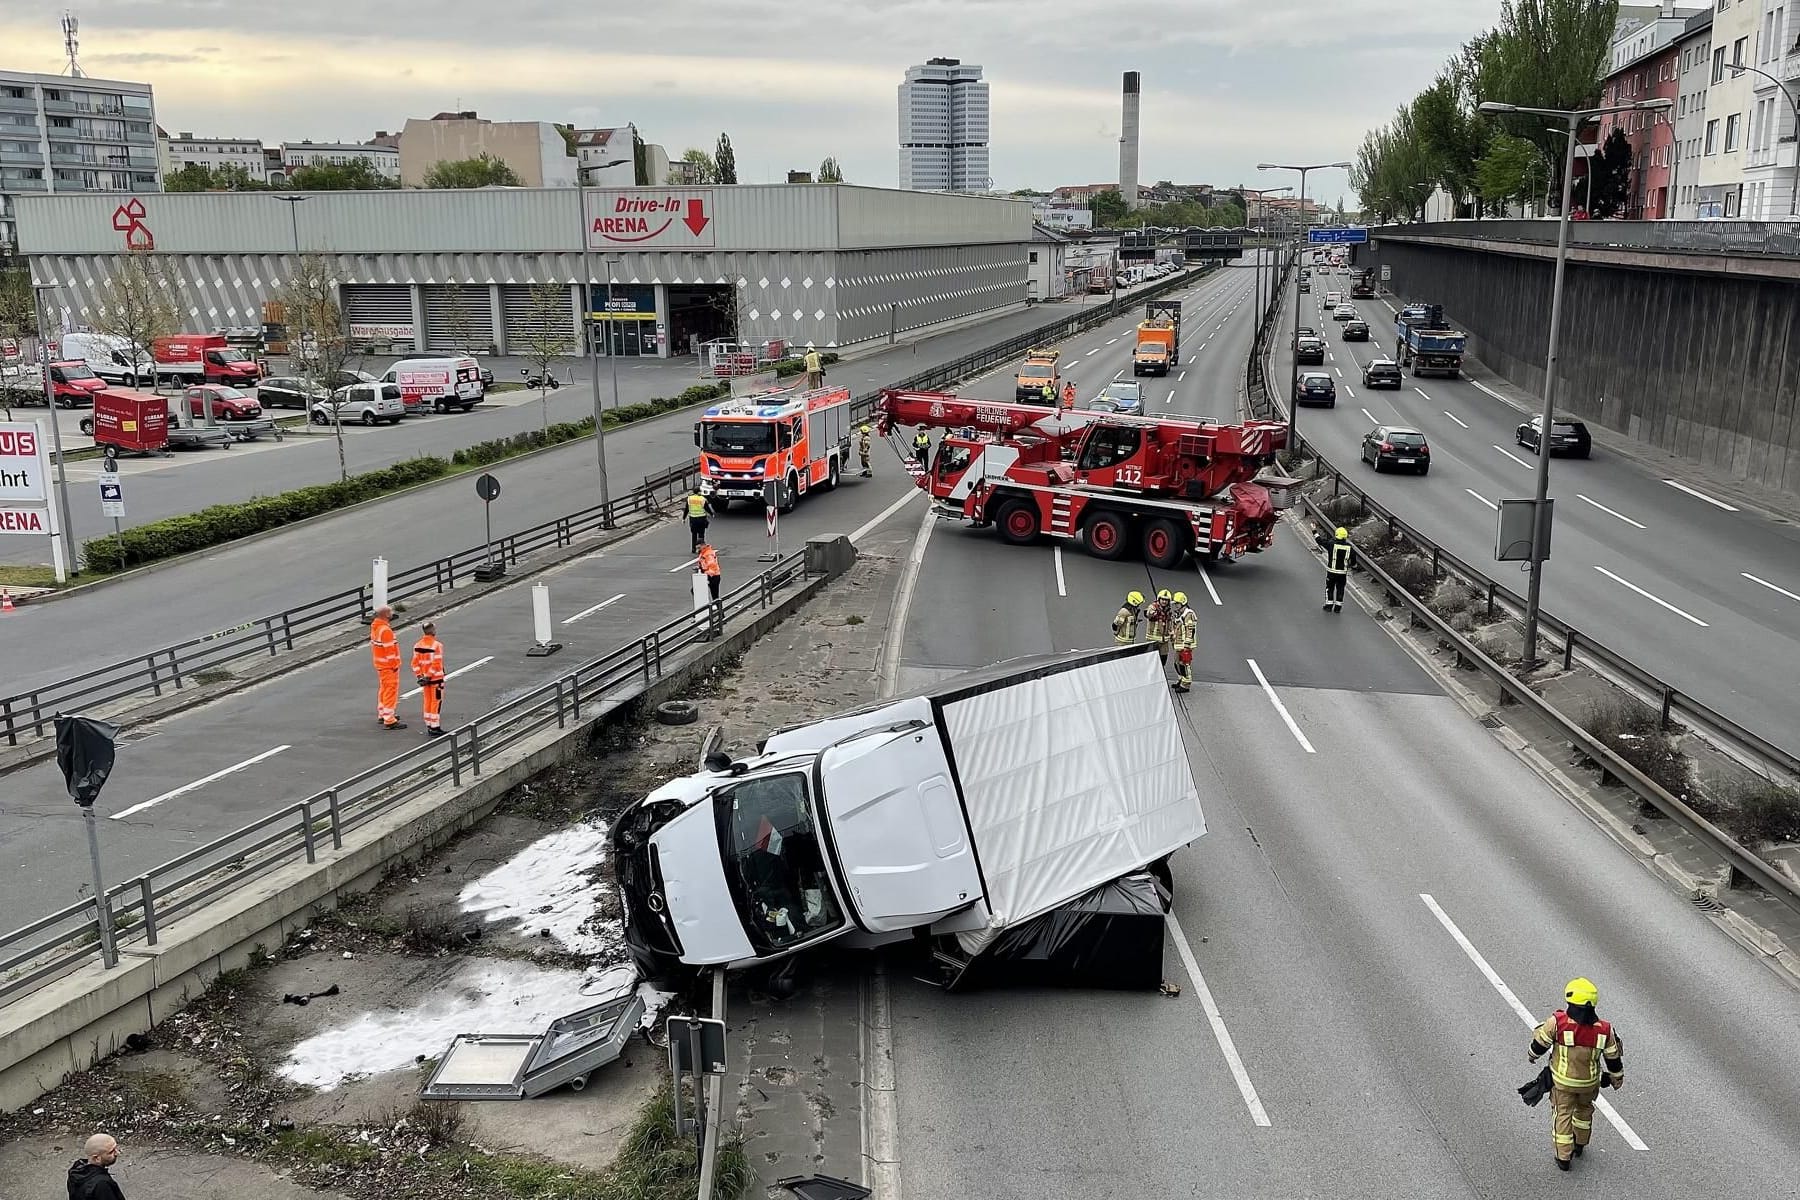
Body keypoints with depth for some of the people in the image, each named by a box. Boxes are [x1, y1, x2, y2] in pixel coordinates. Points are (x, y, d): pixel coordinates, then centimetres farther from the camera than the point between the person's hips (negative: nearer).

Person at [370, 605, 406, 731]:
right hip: (388, 666, -10)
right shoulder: (385, 630, -24)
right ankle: (389, 721, -6)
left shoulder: (374, 627, 6)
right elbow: (390, 650, -23)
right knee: (391, 692, -6)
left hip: (380, 664, 10)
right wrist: (394, 665, -16)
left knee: (383, 689, 22)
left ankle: (382, 714, 35)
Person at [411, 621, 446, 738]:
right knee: (436, 703, 0)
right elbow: (436, 664, -23)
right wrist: (428, 676, -17)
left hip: (424, 678, 7)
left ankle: (429, 727, 21)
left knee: (427, 702, 14)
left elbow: (415, 663, 4)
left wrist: (419, 676, 5)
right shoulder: (437, 645, -17)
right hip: (436, 678, -7)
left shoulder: (418, 645, 4)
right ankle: (435, 728, 2)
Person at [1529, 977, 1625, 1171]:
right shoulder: (1603, 1029, -17)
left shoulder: (1557, 1022, -26)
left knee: (1562, 1115, 15)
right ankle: (1580, 1145, 46)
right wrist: (1617, 1078, 15)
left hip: (1562, 1080, -2)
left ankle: (1563, 1157, 21)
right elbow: (1613, 1058, -3)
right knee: (1584, 1109, 29)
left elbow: (1540, 1043, -11)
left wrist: (1531, 1055, 11)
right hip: (1590, 1082, 2)